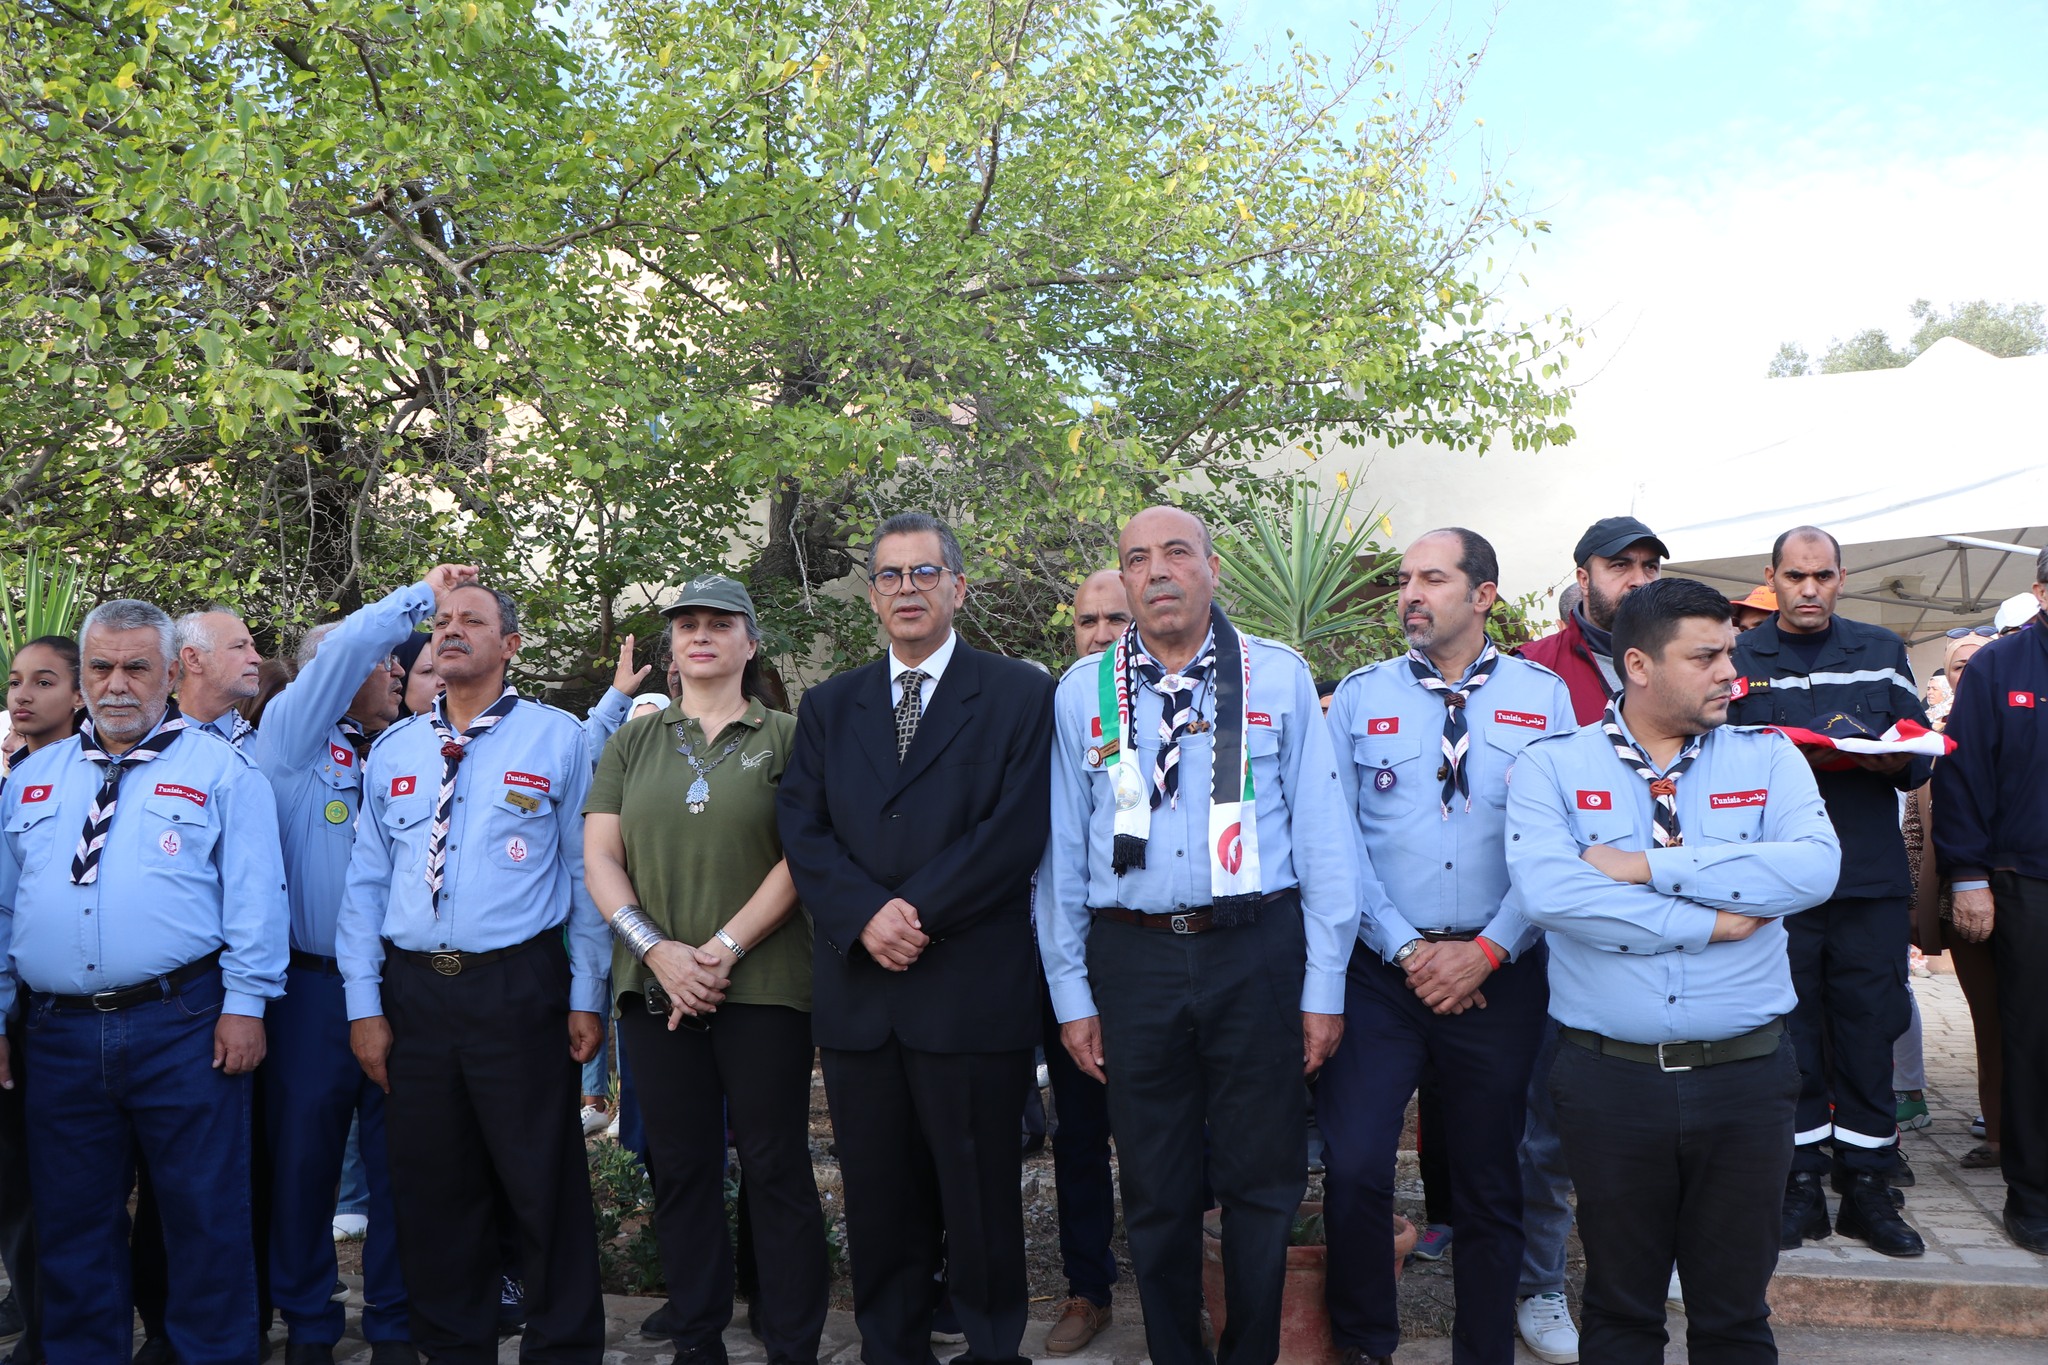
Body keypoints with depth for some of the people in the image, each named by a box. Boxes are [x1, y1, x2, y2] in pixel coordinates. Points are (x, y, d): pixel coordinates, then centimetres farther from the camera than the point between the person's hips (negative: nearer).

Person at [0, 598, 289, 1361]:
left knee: (204, 1214, 2)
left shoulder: (220, 770, 2)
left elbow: (254, 895, -4)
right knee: (71, 1224, 14)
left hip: (181, 1026, -4)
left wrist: (245, 1004, -10)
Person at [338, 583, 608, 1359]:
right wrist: (363, 1003, 4)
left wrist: (586, 997, -4)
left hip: (519, 988, -4)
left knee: (544, 1185, 3)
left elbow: (586, 874, -1)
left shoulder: (557, 738, 0)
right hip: (413, 990, 4)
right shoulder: (393, 750, 11)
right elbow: (366, 881, 10)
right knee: (430, 1188, 13)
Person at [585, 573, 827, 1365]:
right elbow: (599, 858, 5)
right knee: (681, 1167, 9)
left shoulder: (785, 737, 3)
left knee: (776, 1166, 1)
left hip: (763, 984, -3)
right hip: (655, 988, 3)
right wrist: (659, 950, -9)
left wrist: (724, 949, -13)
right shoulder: (633, 742, 12)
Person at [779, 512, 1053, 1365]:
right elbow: (801, 829, 4)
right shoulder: (828, 706, 14)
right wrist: (867, 916, -12)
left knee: (981, 1198, 6)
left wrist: (919, 912, -14)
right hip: (857, 996, 4)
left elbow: (1018, 828, -8)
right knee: (879, 1205, 12)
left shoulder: (1020, 696, 3)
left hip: (972, 995, -3)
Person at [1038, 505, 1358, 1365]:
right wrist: (1071, 995, 4)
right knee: (1155, 1193, 12)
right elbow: (1063, 850, 6)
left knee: (1263, 1184, 9)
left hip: (1257, 949, -1)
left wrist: (1324, 989, -2)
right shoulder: (1083, 690, 5)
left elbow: (1322, 837, 1)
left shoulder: (1280, 677, 2)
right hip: (1132, 957, 1)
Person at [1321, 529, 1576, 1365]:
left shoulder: (1543, 696, 3)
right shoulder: (1359, 697, 3)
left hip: (1500, 973, 0)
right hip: (1381, 969, 0)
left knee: (1490, 1184, 12)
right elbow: (1339, 841, -1)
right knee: (1354, 1167, -8)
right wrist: (1407, 949, -9)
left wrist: (1486, 952, -12)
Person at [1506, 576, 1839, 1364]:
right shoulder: (1552, 767, -2)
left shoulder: (1769, 759, 5)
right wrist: (1706, 920, -14)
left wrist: (1650, 866, -16)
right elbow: (1549, 892, -19)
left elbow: (1815, 867, -14)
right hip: (1609, 1080, -2)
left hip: (1747, 1075, 2)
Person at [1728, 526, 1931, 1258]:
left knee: (1869, 1033, 6)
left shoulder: (1882, 651, 12)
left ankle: (1867, 1188, 18)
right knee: (1789, 1037, 4)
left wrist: (1896, 764, -11)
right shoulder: (1736, 659, 6)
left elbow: (1924, 751, 11)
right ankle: (1800, 1185, 16)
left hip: (1870, 879, 2)